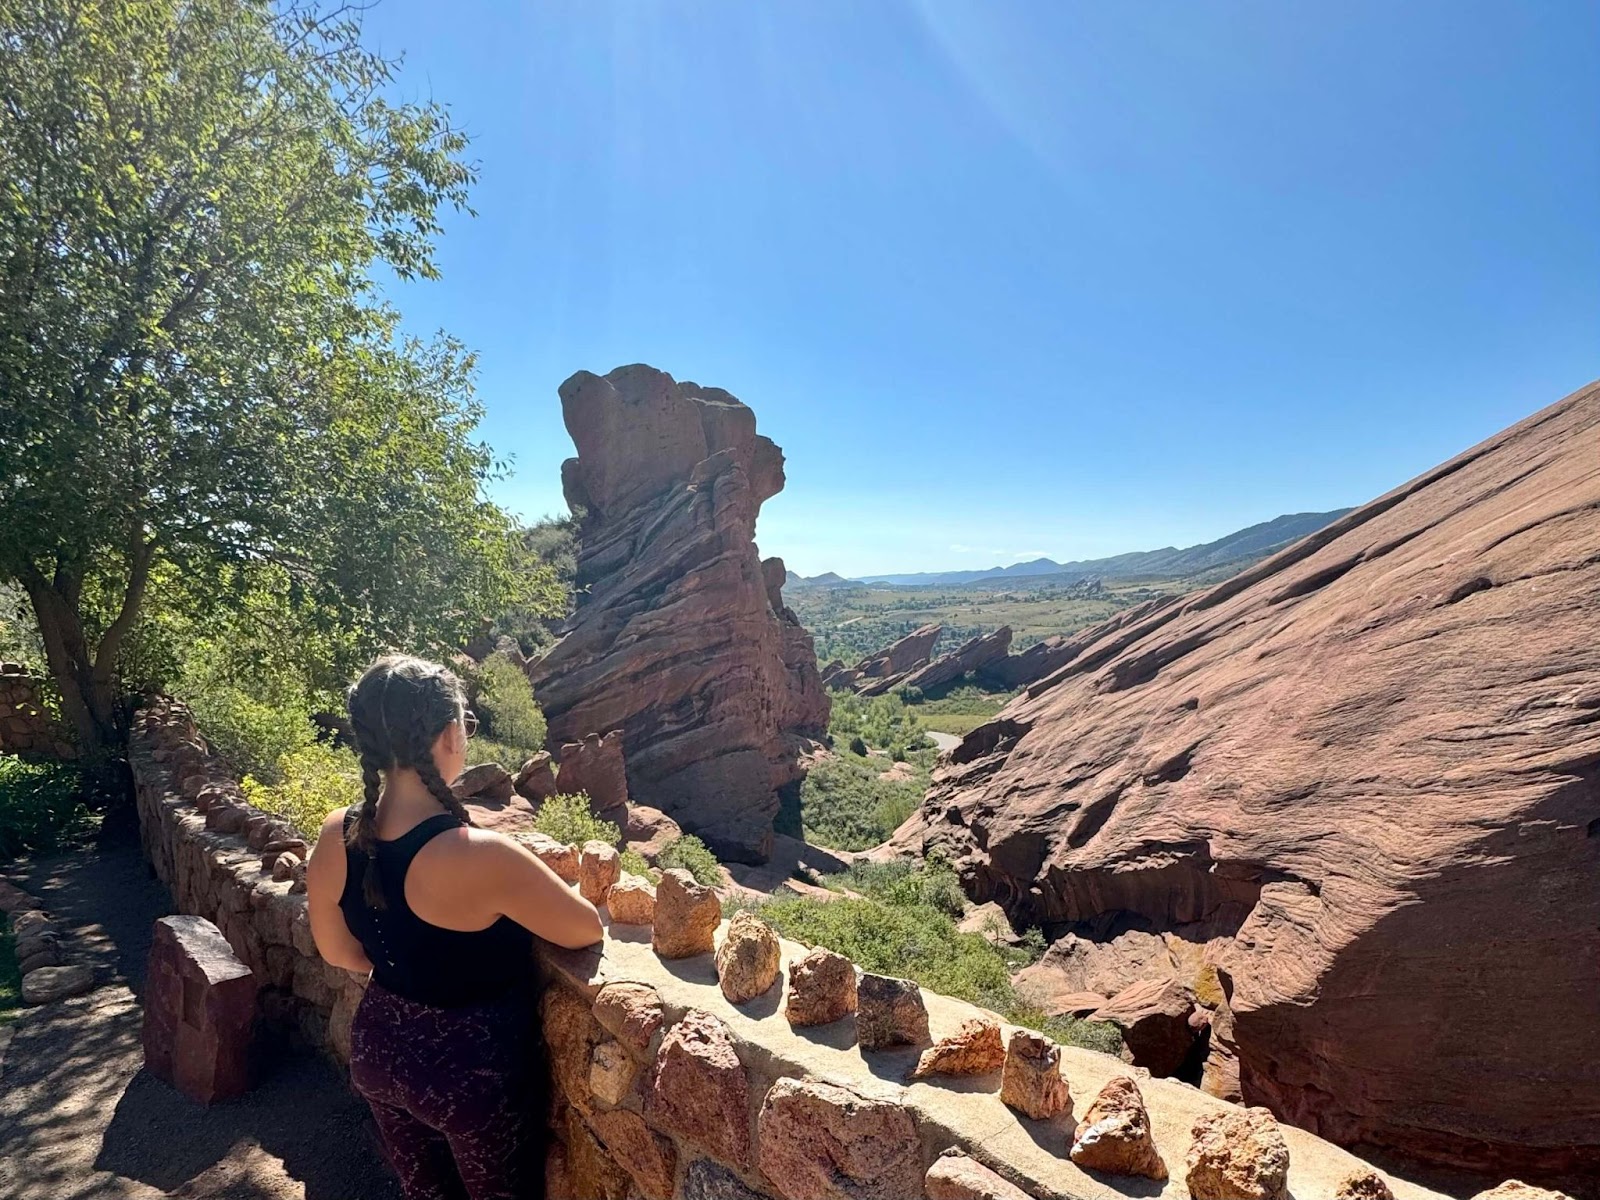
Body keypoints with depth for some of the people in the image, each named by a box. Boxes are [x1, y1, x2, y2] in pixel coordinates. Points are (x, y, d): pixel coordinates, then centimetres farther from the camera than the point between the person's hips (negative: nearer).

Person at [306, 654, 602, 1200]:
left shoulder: (335, 837, -15)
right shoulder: (480, 856, -35)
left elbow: (339, 952, 3)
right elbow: (587, 930, -19)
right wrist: (535, 896, 0)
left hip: (380, 1048, 5)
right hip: (470, 1066, -5)